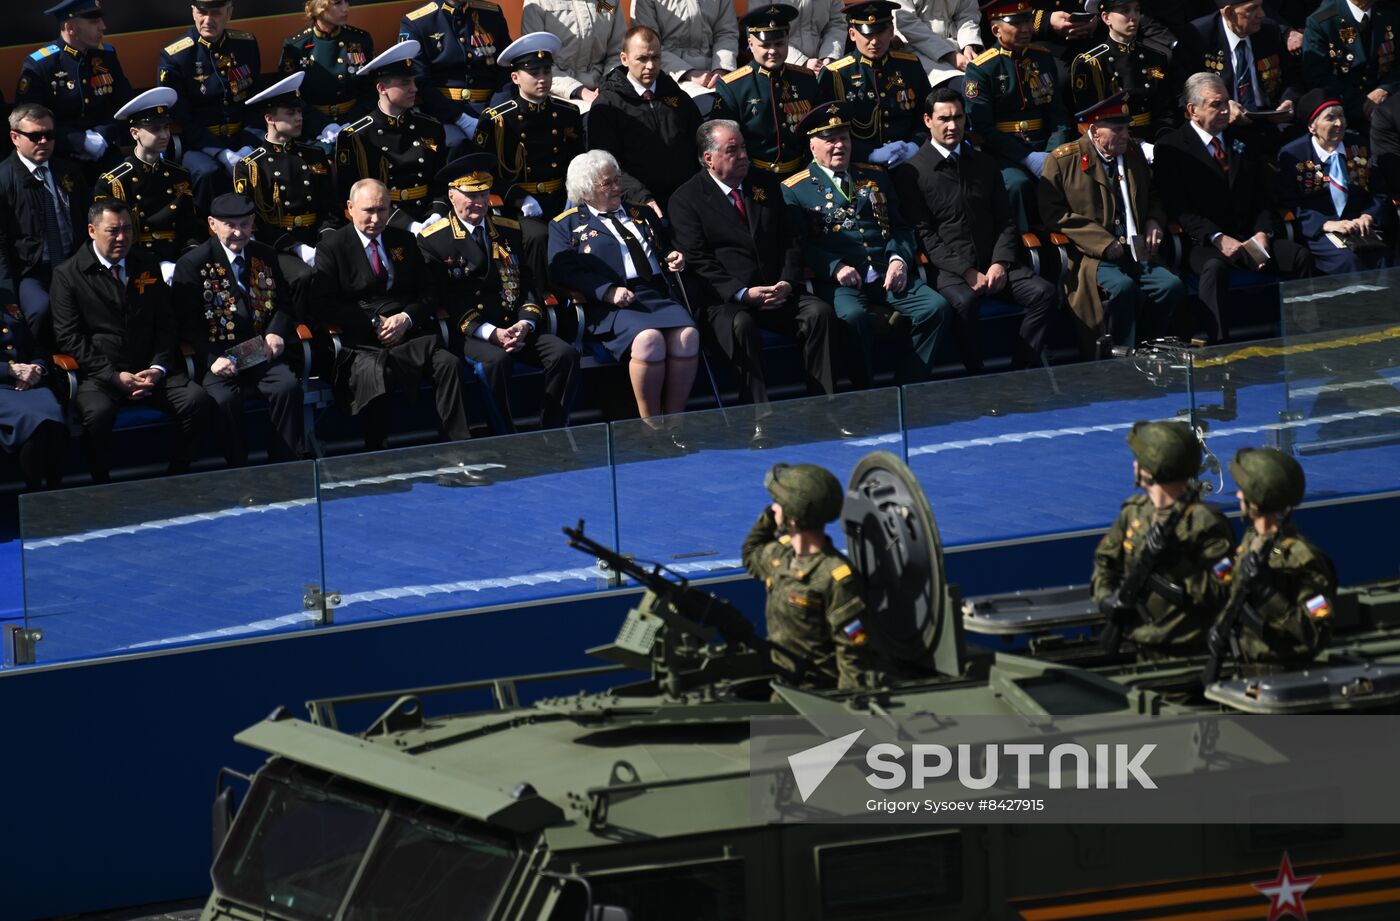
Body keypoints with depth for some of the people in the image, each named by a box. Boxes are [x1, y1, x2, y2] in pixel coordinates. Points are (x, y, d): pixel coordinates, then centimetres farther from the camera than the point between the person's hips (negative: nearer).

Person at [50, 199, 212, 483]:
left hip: (151, 371, 4)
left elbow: (166, 324, 15)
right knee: (98, 413, -36)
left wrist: (158, 368, -4)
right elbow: (69, 337, -4)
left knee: (196, 400, -22)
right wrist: (114, 376, -13)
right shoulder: (68, 275, 1)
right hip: (98, 375, -4)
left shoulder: (148, 267, 15)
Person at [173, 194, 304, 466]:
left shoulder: (265, 256, 15)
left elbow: (284, 302, 20)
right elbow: (187, 323, -5)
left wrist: (277, 332, -4)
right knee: (225, 398, -33)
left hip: (261, 352, 3)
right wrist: (212, 360, -20)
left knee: (288, 387, -26)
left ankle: (287, 465, -19)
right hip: (218, 357, -3)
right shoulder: (192, 264, 0)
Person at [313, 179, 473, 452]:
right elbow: (325, 306, -3)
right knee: (372, 374, -38)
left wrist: (406, 318, -5)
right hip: (361, 344, -4)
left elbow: (426, 294, 18)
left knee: (448, 363, -26)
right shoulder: (331, 246, 6)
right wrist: (374, 325, -11)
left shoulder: (404, 241, 19)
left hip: (409, 336, 4)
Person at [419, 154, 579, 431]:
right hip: (467, 334, -5)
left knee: (565, 354, -20)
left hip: (516, 328, 5)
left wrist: (526, 324, -8)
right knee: (496, 360, -37)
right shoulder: (433, 240, 1)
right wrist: (490, 333, -17)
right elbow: (443, 300, -6)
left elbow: (529, 284, 14)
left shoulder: (510, 232, 17)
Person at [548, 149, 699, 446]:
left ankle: (672, 422, -22)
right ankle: (651, 427, -26)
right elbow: (563, 272, -2)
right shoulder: (566, 225, 12)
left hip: (658, 296, 5)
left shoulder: (642, 214, 29)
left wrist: (674, 258, 11)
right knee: (648, 338, -36)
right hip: (609, 307, -5)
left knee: (687, 335, -28)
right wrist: (608, 292, -16)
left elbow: (664, 248, 37)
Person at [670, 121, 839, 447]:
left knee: (820, 313, -23)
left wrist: (787, 282, -6)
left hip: (777, 294, 5)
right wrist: (743, 294, -17)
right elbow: (698, 263, -7)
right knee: (741, 327, -38)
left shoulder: (765, 185, 17)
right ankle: (759, 423, -42)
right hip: (725, 301, -5)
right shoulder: (686, 199, 1)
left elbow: (789, 241, 15)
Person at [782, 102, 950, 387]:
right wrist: (836, 268, -16)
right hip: (840, 280, -4)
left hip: (888, 274, 4)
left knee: (935, 307, -21)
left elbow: (900, 227, 20)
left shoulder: (875, 177, 24)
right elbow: (799, 244, -1)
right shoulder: (795, 190, 9)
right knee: (854, 316, -38)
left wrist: (900, 259, -1)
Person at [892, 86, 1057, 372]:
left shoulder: (984, 164, 19)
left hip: (994, 265, 5)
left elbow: (1005, 222, 16)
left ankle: (1022, 371, -14)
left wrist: (1000, 264, -4)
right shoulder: (911, 172, 2)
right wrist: (967, 273, -14)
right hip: (949, 271, -5)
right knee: (964, 302, -38)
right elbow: (924, 235, -4)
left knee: (1044, 293, -21)